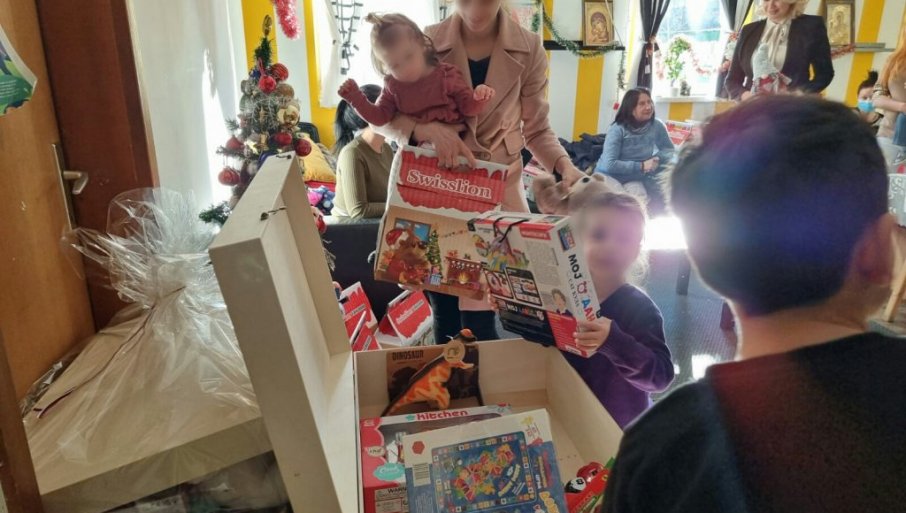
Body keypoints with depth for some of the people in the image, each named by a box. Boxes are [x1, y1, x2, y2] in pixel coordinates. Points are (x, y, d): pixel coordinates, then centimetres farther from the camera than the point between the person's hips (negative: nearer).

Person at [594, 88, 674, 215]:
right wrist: (641, 166, -27)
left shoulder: (657, 125, -8)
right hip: (611, 176, -5)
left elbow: (669, 149, 7)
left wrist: (657, 158, -16)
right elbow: (609, 165, -28)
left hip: (638, 177, 5)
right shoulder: (618, 129, -21)